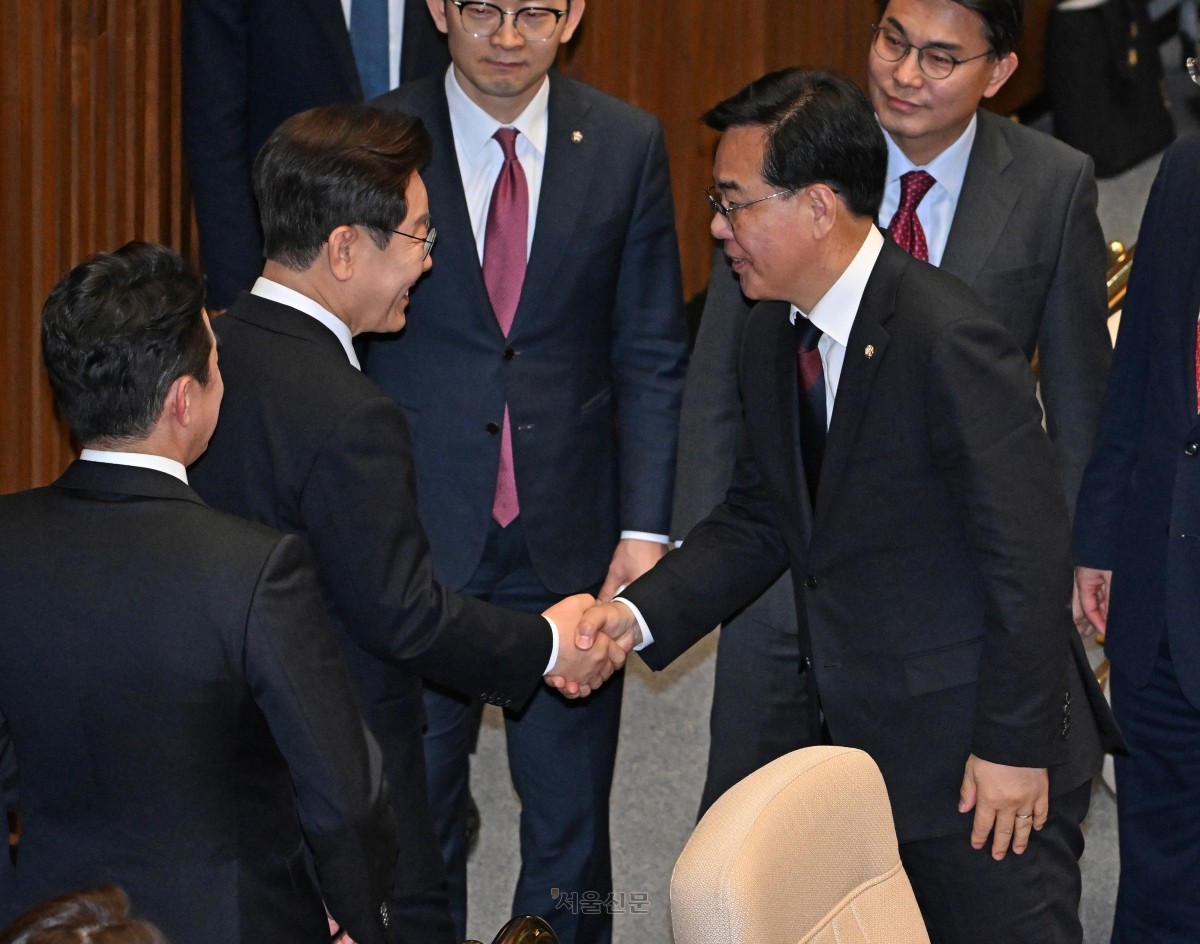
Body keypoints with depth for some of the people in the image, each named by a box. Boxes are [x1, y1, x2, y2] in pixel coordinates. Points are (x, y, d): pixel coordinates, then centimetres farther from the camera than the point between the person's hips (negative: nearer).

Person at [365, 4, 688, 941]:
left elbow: (651, 354, 2)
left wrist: (645, 526, -5)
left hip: (571, 538, 1)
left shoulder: (626, 144, -1)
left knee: (571, 811, 12)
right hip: (418, 536, -1)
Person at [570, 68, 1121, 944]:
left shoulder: (948, 339, -23)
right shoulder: (773, 336, 5)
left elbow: (1029, 554, -22)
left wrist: (1013, 747, -19)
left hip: (982, 765, -8)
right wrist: (638, 615, -3)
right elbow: (757, 519, 12)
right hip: (855, 739, 8)